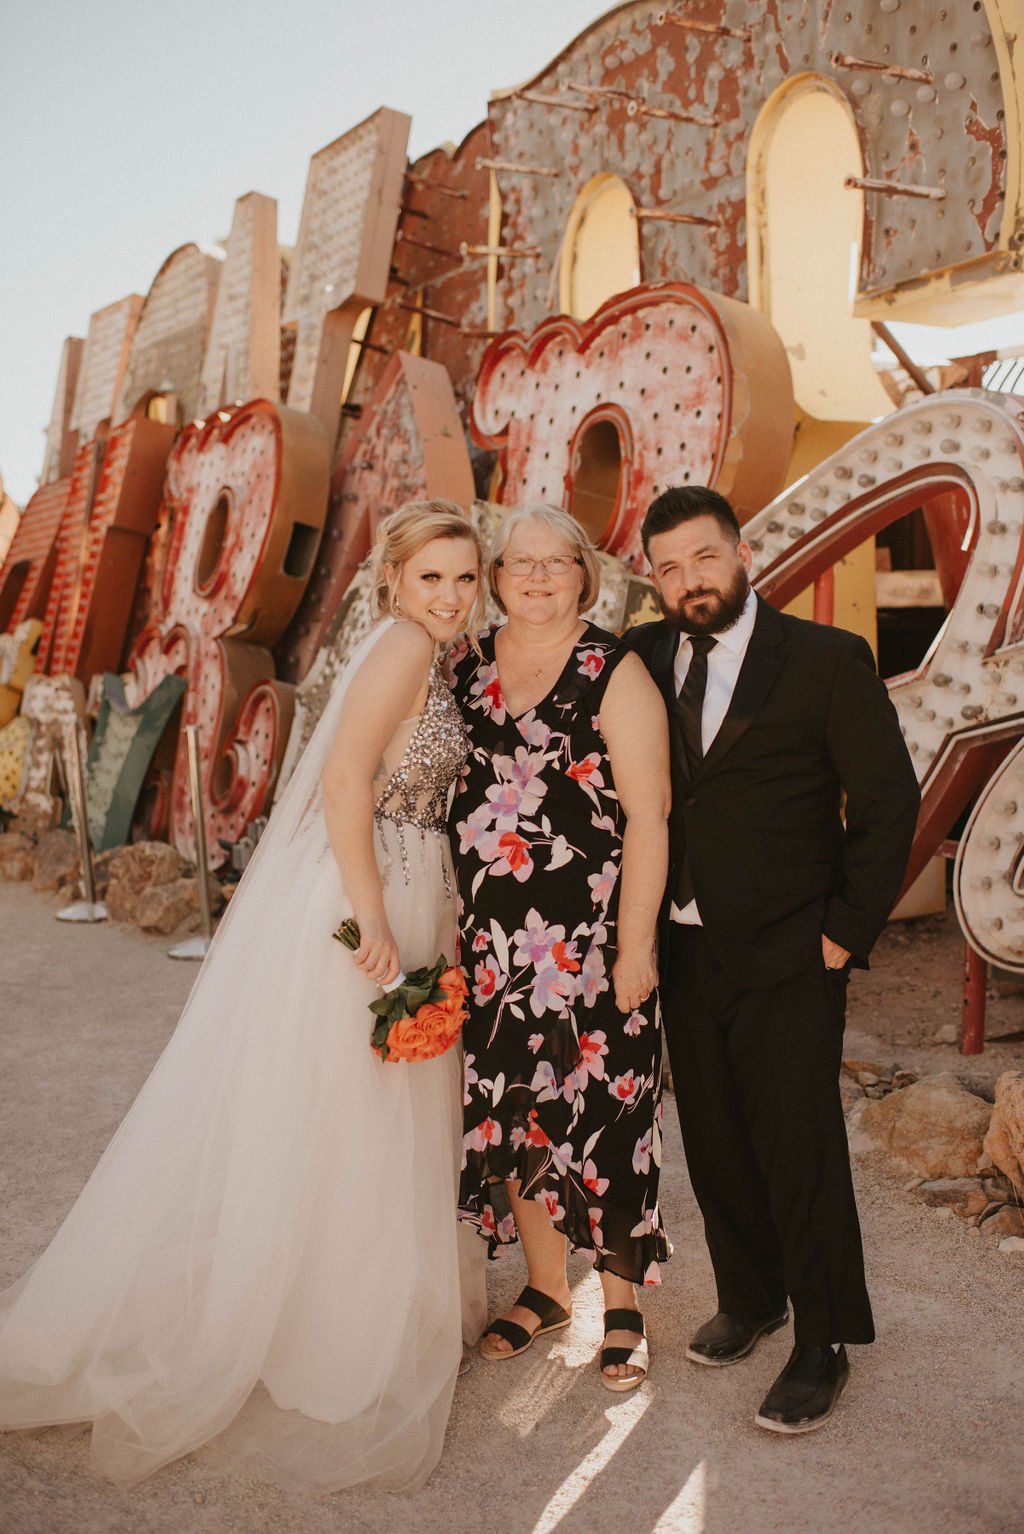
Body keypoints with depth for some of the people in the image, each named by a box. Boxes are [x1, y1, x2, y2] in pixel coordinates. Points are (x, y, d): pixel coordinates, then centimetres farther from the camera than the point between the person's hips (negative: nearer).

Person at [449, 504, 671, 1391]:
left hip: (590, 938, -4)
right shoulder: (465, 669, 9)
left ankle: (622, 1303, 25)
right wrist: (449, 928, 14)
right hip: (490, 942, 5)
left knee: (602, 1113, 3)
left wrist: (635, 945, -13)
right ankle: (546, 1288, 33)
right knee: (509, 1111, 12)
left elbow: (648, 817, -9)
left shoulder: (615, 674, -6)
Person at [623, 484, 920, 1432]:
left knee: (799, 1150, 1)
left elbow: (889, 798, -4)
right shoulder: (642, 661, 6)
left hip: (790, 959, -4)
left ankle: (823, 1345, 20)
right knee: (714, 1146, 13)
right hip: (685, 953, 4)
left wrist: (847, 929, -8)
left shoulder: (828, 660, -5)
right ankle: (749, 1301, 35)